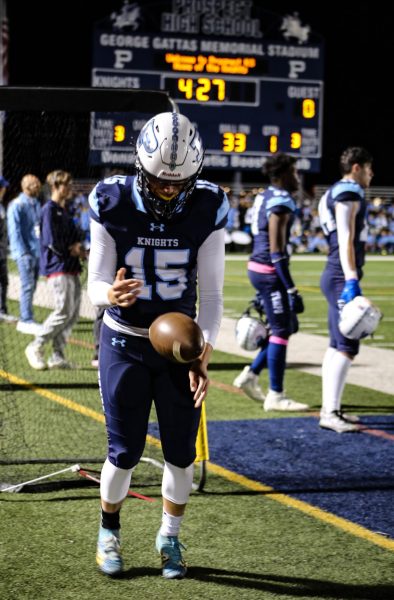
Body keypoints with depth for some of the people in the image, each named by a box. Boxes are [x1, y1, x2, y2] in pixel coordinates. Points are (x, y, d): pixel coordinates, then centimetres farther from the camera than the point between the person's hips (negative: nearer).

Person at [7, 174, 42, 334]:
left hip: (37, 252, 7)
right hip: (25, 252, -7)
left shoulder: (37, 205, 16)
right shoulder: (16, 205, -8)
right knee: (28, 286, -10)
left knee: (31, 286, 9)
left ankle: (25, 321, 15)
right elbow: (14, 231, -13)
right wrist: (23, 253, -18)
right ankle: (27, 321, -9)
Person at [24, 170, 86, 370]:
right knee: (64, 311, -13)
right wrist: (72, 249, -6)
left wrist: (79, 247, -1)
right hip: (57, 266, -9)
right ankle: (36, 348, -1)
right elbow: (51, 241, -17)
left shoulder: (64, 210, 20)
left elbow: (76, 235, 20)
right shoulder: (49, 210, -9)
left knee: (73, 313, 6)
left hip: (71, 267, 9)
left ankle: (57, 355, 10)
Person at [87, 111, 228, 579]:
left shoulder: (207, 209, -12)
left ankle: (169, 537, 27)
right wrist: (111, 294, -35)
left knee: (180, 452, 4)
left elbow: (211, 293, -7)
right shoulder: (112, 205, -15)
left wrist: (204, 354, -18)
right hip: (124, 342, -1)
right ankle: (109, 532, 26)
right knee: (124, 451, 0)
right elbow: (96, 284, -11)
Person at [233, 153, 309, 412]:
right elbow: (276, 251, -20)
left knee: (287, 327, 16)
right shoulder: (281, 201, -16)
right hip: (270, 271, -9)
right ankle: (275, 395, 4)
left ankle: (251, 375, 18)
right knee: (281, 331, -2)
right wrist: (291, 290, -20)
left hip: (257, 267, 9)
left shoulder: (264, 197, 14)